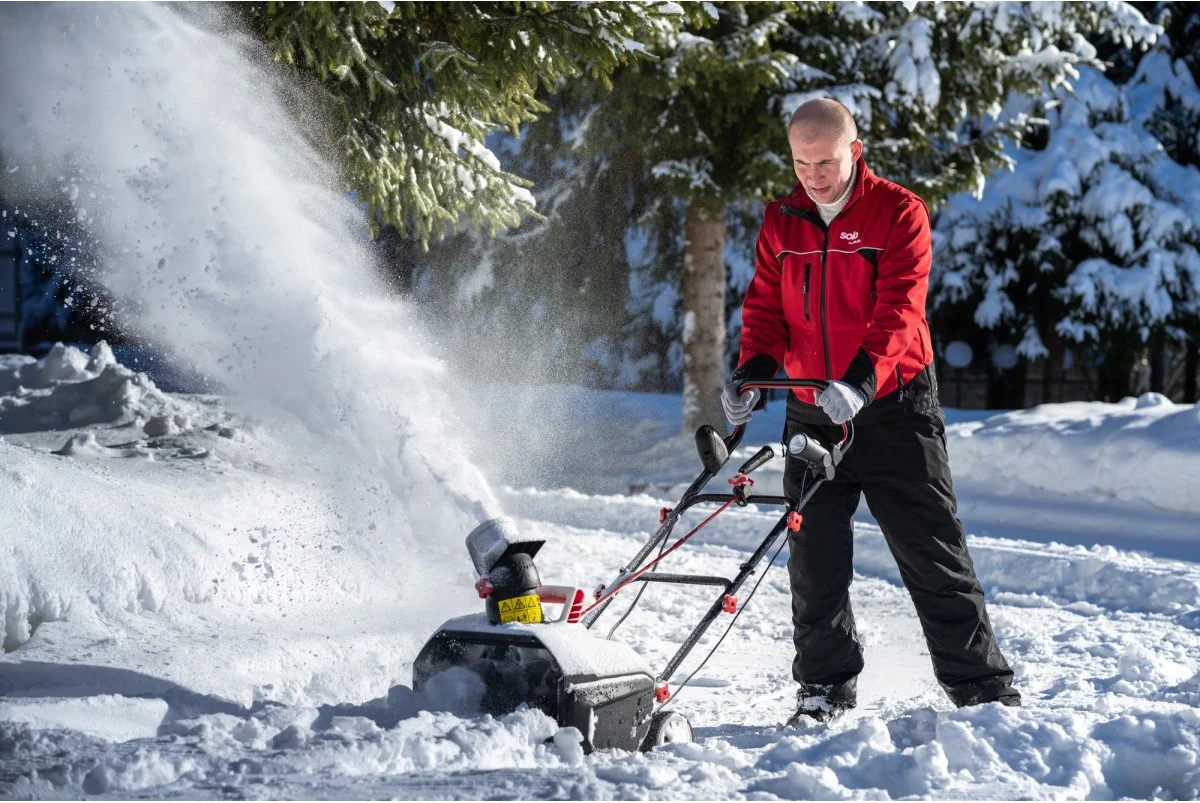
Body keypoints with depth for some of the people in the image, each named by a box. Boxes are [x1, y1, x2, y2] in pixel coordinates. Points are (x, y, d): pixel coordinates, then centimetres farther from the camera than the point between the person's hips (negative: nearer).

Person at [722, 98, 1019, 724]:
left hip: (892, 407, -4)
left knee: (931, 551, -2)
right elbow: (766, 307, 9)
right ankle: (826, 685, 18)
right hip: (812, 412, 4)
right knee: (815, 558, 5)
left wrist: (863, 377, -32)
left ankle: (981, 684, 6)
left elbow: (899, 307, -17)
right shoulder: (780, 223, 9)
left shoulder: (898, 213, -6)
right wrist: (753, 369, -11)